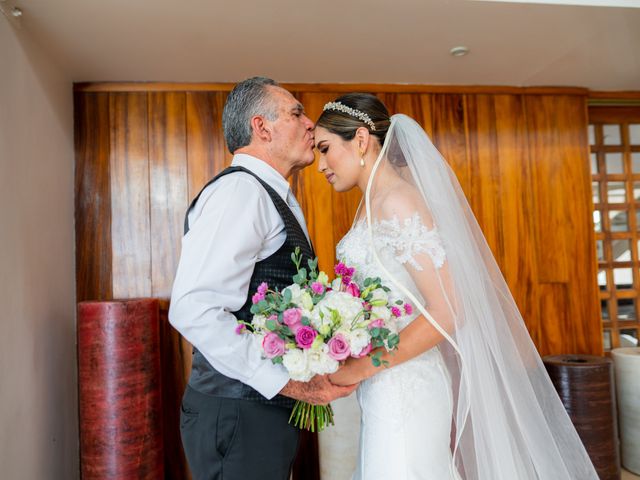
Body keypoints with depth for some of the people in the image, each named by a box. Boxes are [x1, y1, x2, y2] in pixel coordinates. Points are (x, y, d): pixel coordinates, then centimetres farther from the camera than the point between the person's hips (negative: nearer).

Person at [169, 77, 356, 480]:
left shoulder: (270, 198, 13)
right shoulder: (241, 189, -16)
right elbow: (193, 308, -26)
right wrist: (287, 382, -23)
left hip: (268, 410, 9)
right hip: (240, 416, -9)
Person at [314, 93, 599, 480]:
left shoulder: (398, 202, -15)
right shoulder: (372, 205, 11)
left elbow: (447, 312, -20)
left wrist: (358, 369, -17)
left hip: (404, 390, -8)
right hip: (383, 392, 8)